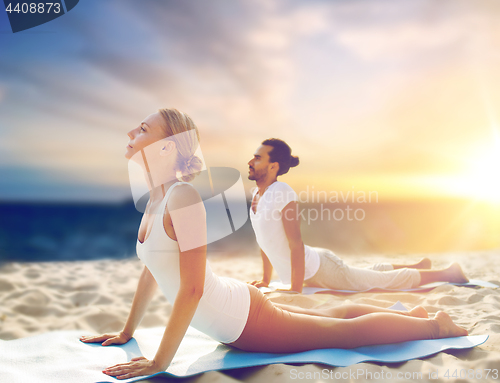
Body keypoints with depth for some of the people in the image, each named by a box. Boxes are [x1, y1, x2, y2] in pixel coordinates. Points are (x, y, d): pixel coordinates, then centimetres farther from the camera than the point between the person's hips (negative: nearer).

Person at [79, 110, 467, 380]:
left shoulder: (183, 197, -28)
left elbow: (192, 287, -30)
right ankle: (411, 314, 47)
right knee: (328, 316, 26)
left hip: (245, 319, -8)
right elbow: (151, 271, 11)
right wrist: (127, 333, 15)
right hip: (235, 315, 8)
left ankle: (436, 324, 30)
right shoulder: (156, 197, 1)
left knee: (350, 330, 9)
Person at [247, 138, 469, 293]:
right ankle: (416, 266, 51)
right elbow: (265, 241, 12)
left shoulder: (283, 193, -27)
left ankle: (447, 273, 27)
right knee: (369, 274, 30)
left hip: (321, 270, -9)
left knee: (387, 280, 8)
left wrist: (295, 290, -26)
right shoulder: (256, 194, 0)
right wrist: (266, 279, 15)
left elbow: (296, 244, -29)